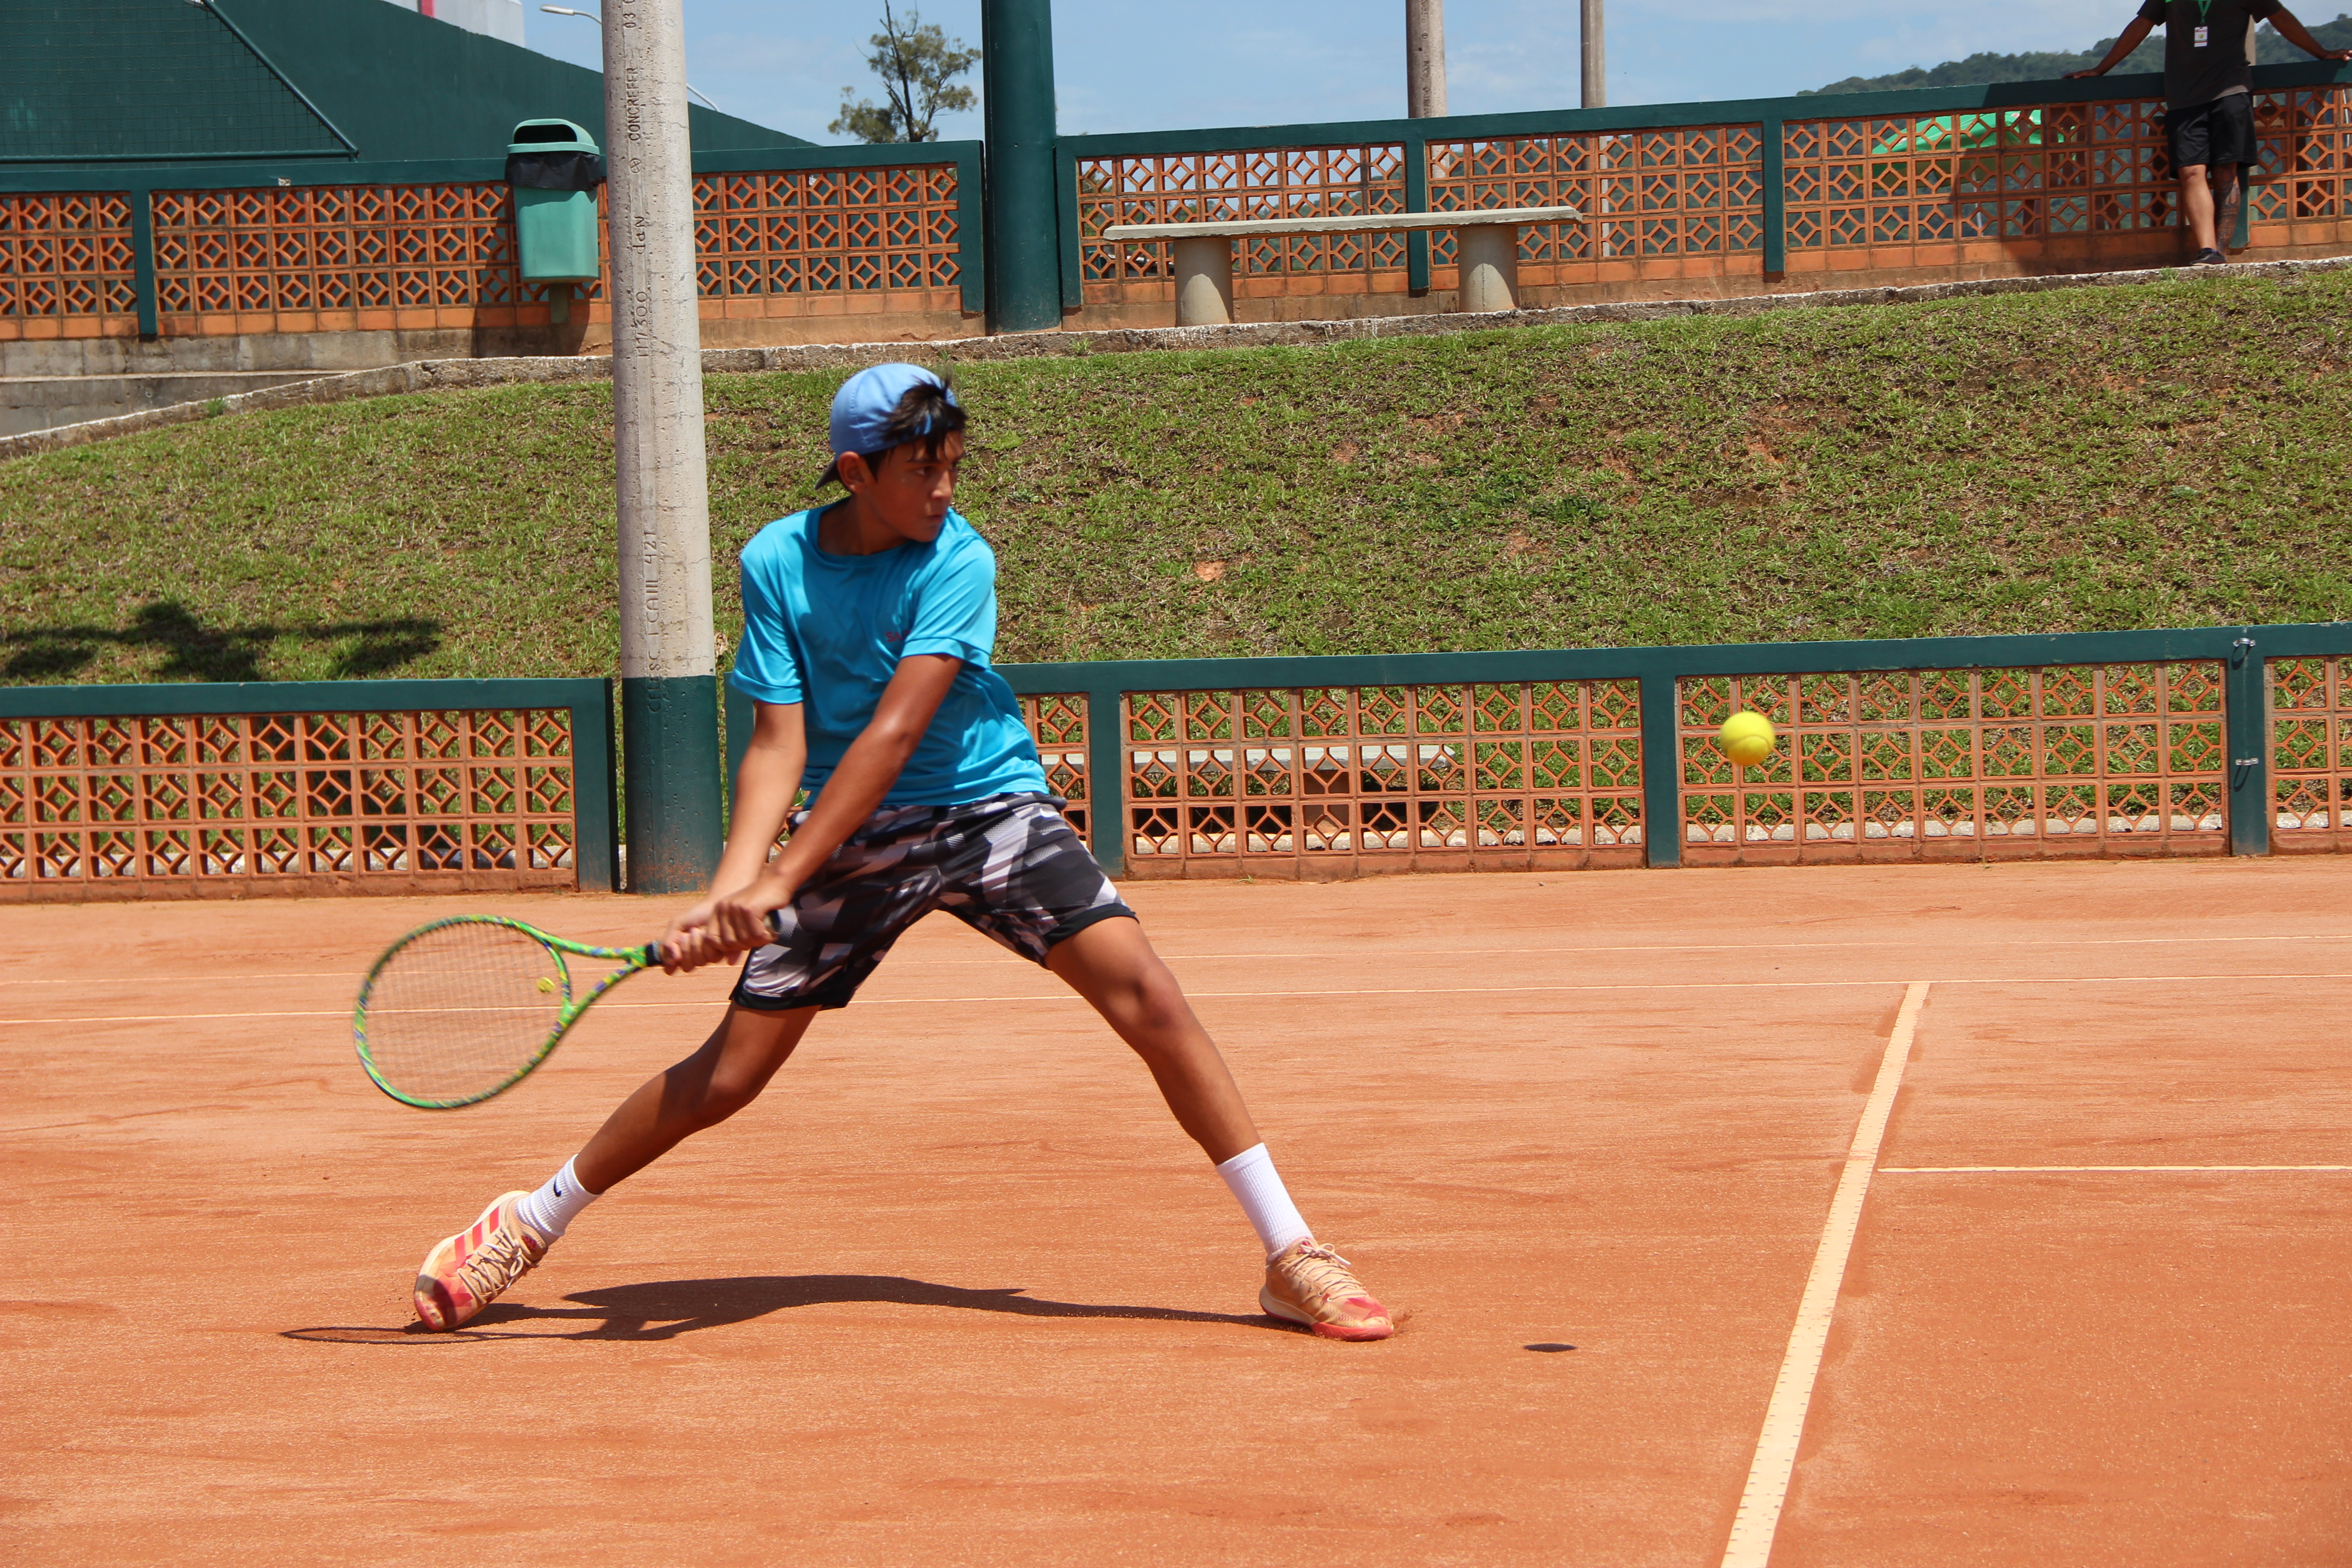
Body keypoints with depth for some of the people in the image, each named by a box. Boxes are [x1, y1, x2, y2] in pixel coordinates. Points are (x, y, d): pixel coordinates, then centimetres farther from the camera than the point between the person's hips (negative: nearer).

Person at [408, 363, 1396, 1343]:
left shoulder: (957, 562, -16)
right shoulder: (777, 563, -9)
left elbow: (892, 735, -25)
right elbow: (779, 745, -11)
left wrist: (778, 883, -32)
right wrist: (731, 885, -28)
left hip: (990, 809, -1)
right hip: (853, 838, 1)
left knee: (1144, 993, -19)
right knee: (728, 1075, 1)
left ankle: (1289, 1254, -12)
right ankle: (527, 1224, 22)